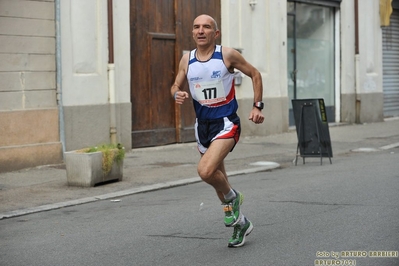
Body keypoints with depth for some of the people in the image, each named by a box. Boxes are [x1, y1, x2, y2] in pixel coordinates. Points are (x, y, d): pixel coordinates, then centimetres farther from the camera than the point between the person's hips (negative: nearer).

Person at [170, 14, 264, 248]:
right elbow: (176, 85, 13)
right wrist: (177, 94, -11)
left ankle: (232, 198, 3)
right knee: (218, 180, 15)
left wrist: (258, 106, -2)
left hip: (226, 123, -5)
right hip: (202, 124, 6)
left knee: (206, 170, -27)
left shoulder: (227, 55, -9)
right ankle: (241, 223, 35)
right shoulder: (187, 60, 1)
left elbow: (254, 74, 2)